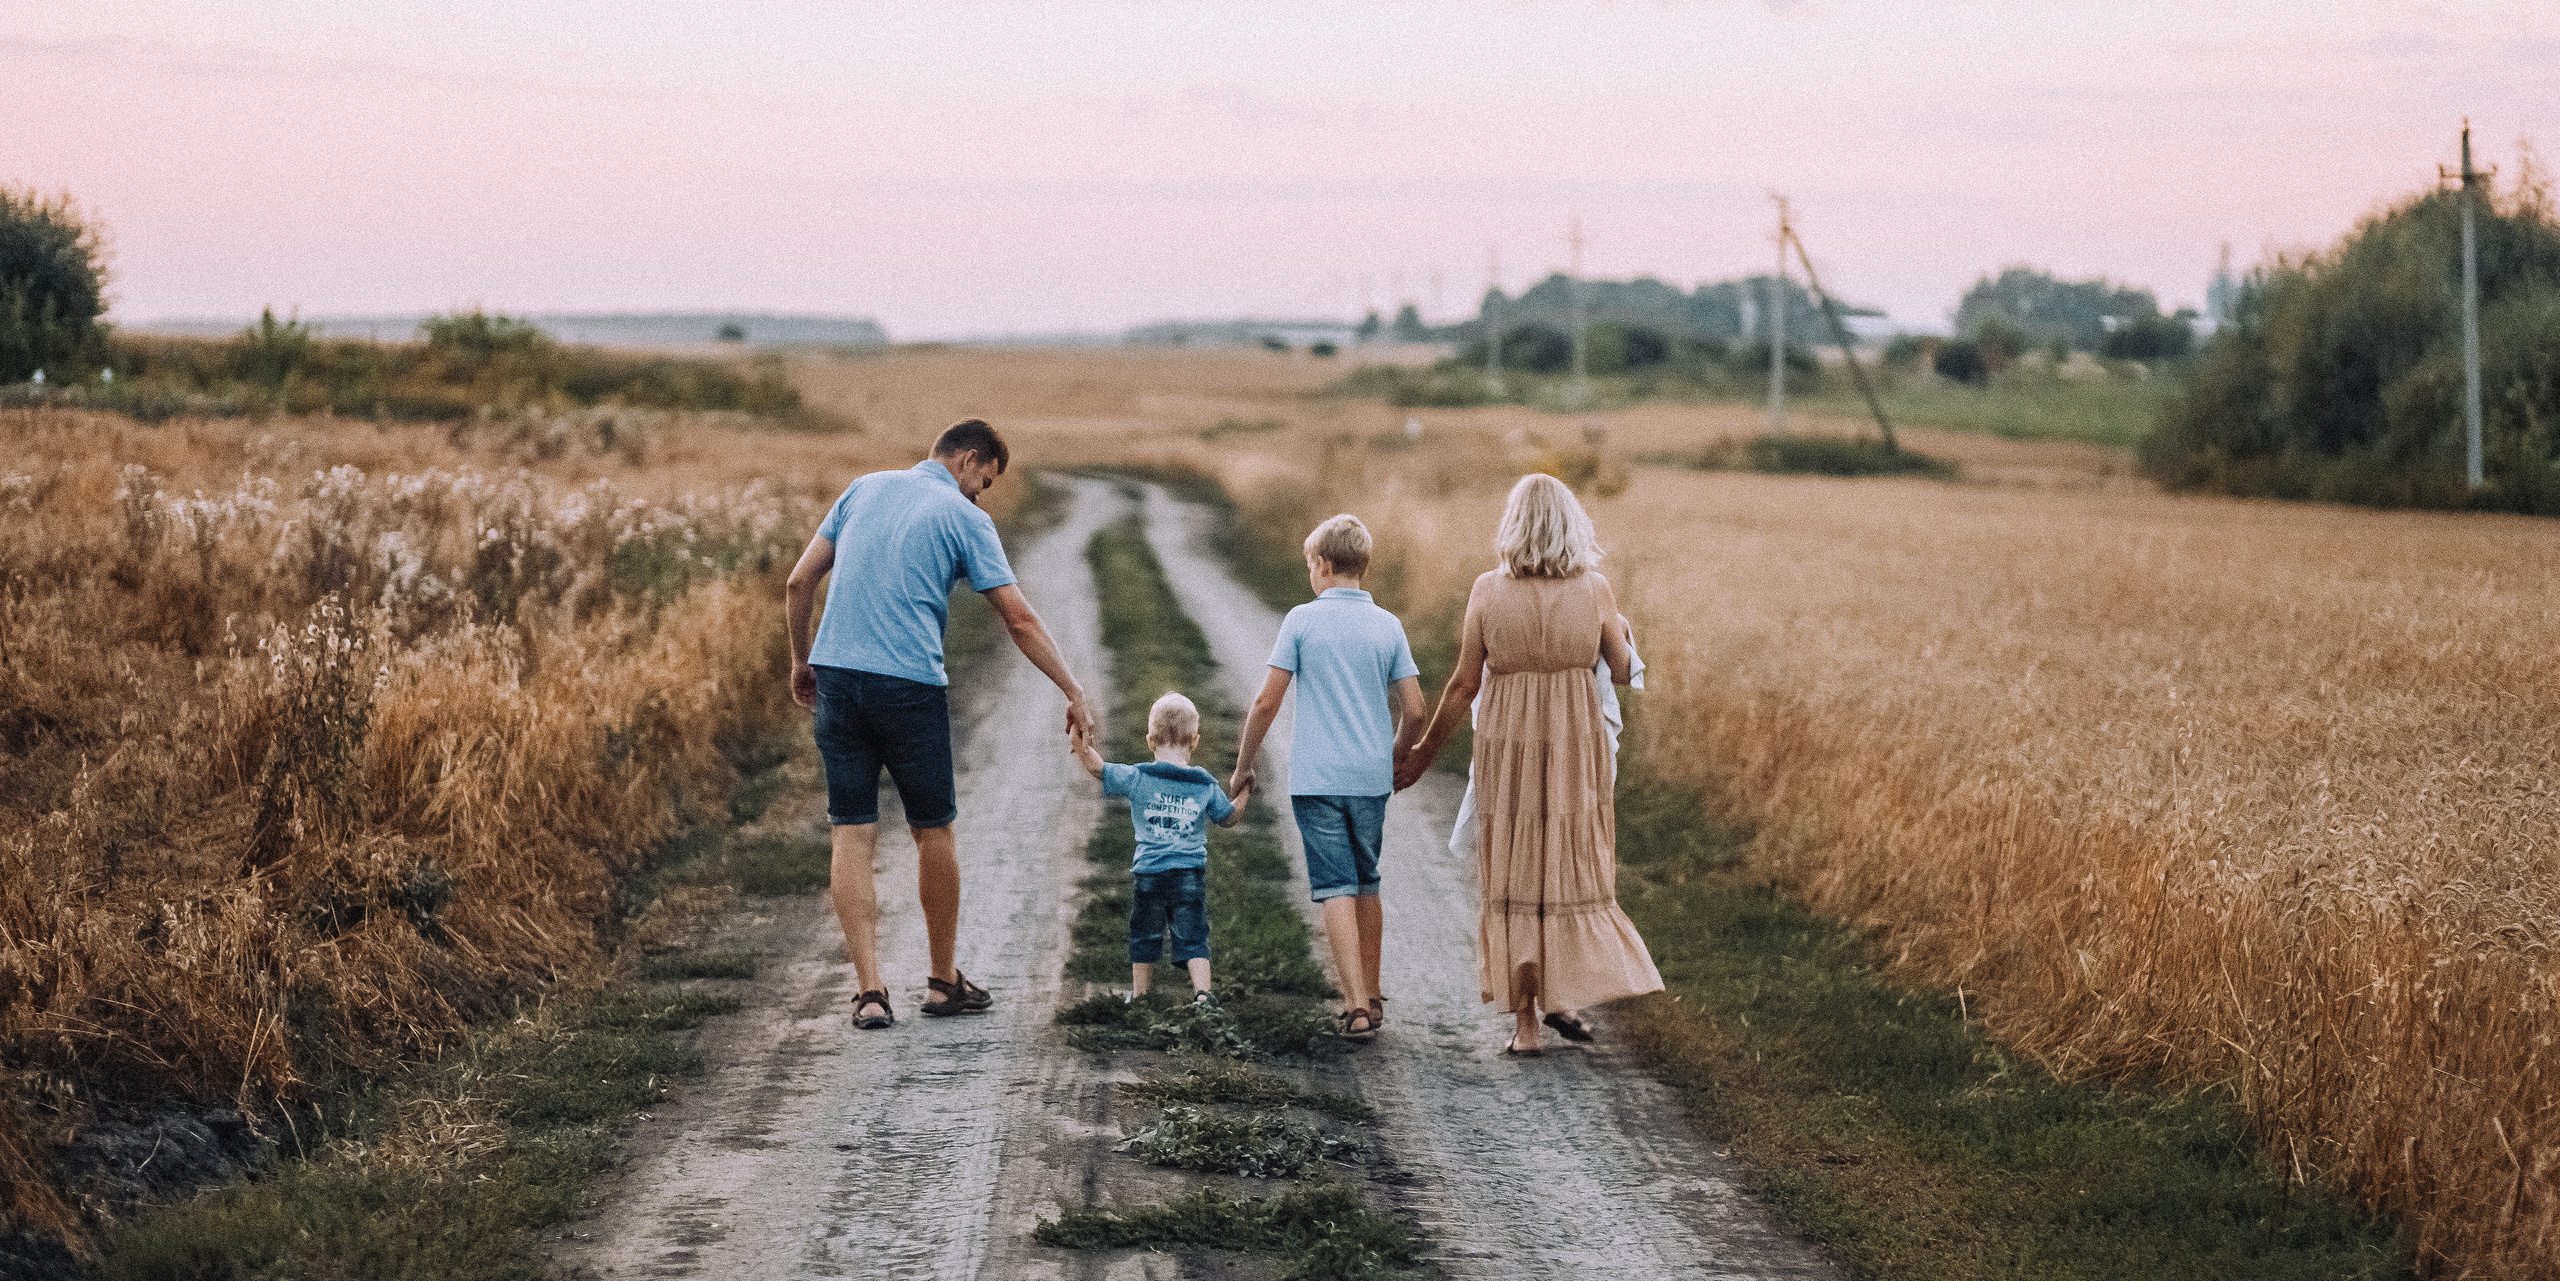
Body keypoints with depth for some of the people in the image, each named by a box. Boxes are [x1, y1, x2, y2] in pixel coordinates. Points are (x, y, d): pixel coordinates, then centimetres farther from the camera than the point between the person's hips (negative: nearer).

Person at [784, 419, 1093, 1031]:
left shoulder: (865, 489, 12)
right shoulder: (966, 518, -1)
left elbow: (799, 583, 11)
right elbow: (1019, 619, -4)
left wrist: (802, 661, 22)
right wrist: (1074, 693, 1)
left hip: (837, 676, 4)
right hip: (911, 685, -4)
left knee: (852, 835, 3)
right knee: (934, 831, 13)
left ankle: (870, 990, -4)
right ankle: (943, 981, 23)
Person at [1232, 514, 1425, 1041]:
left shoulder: (1302, 620, -4)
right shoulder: (1387, 625, 4)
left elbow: (1267, 702, -6)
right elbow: (1414, 711, 2)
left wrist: (1243, 765, 7)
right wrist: (1394, 758, 22)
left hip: (1317, 778, -3)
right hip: (1372, 778, 3)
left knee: (1337, 888, -4)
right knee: (1367, 884, 17)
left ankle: (1357, 1007, -13)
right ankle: (1369, 997, 26)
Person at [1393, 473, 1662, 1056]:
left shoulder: (1488, 590, -6)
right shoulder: (1595, 590, -5)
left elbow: (1464, 684, -2)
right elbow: (1624, 673, 6)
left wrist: (1423, 753, 10)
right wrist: (1624, 636, 29)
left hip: (1508, 745, 0)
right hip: (1578, 744, 0)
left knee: (1515, 882, 8)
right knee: (1575, 873, 15)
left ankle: (1524, 1023, 6)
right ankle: (1570, 993, 4)